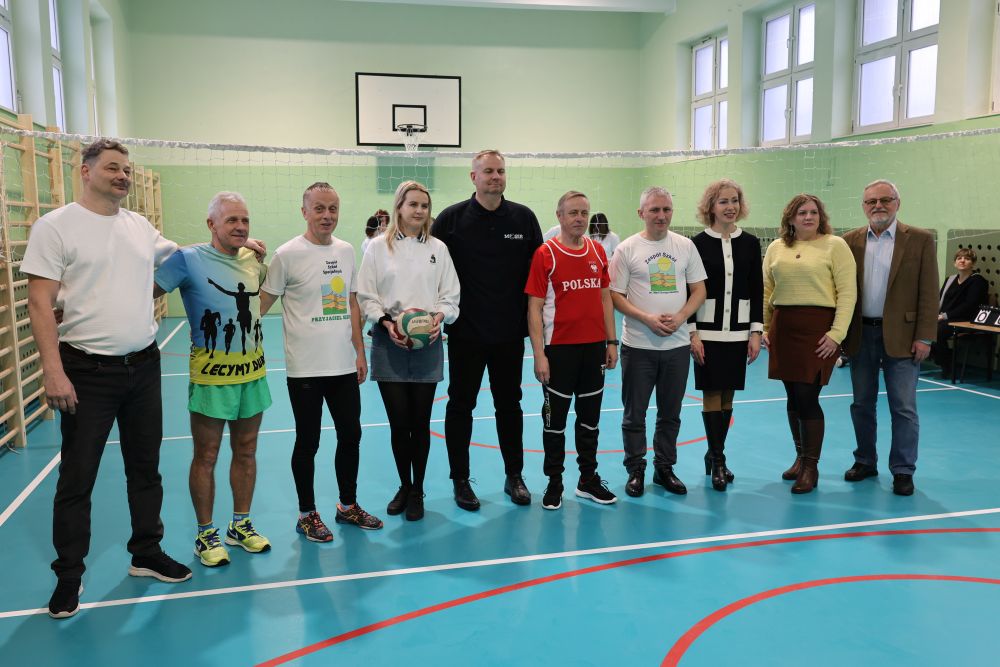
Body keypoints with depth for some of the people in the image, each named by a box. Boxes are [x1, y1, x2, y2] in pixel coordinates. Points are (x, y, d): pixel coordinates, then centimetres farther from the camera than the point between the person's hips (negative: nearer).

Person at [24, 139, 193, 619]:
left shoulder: (140, 226, 8)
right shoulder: (56, 226, -8)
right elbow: (40, 303, -12)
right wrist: (53, 371, -18)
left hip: (143, 365, 5)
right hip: (88, 371, -5)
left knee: (145, 468, 15)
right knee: (77, 479, 5)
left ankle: (147, 554, 32)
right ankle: (69, 575, 21)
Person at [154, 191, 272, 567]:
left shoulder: (253, 259, 6)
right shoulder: (190, 259, -11)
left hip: (252, 370, 6)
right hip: (211, 373, -5)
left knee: (246, 451, 14)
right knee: (206, 457, 5)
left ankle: (240, 526, 30)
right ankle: (205, 535, 21)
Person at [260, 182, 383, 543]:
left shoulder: (346, 251, 7)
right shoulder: (287, 255, -9)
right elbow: (262, 303, -4)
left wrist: (360, 352, 11)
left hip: (344, 366, 5)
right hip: (305, 368, -5)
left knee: (351, 435, 13)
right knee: (307, 442, 6)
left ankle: (348, 506, 31)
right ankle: (307, 515, 23)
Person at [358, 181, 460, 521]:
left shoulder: (437, 248, 7)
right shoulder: (379, 246, 3)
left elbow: (451, 295, 7)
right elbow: (366, 296, 1)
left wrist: (440, 315, -12)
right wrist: (386, 322, -14)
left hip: (427, 344, 1)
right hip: (389, 344, -1)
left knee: (420, 422, 6)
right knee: (398, 422, 4)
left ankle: (417, 491, 21)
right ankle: (404, 486, 25)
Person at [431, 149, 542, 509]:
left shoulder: (524, 217, 3)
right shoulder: (451, 218, -4)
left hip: (511, 332, 2)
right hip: (465, 332, -2)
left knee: (509, 404, 13)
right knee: (460, 405, 7)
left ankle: (514, 477, 26)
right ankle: (461, 480, 20)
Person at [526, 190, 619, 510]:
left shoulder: (598, 251, 6)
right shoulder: (545, 254, -8)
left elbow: (605, 298, 12)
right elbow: (534, 307, -9)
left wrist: (611, 342, 8)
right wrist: (539, 355, -13)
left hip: (594, 346, 5)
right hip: (559, 348, -4)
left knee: (590, 417, 14)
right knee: (555, 418, 6)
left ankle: (588, 479, 28)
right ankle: (554, 483, 19)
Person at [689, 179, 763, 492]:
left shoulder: (750, 243, 5)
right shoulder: (698, 243, -4)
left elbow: (757, 290, 6)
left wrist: (756, 332, 0)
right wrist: (692, 332, -9)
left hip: (738, 331, 3)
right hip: (708, 330, -3)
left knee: (728, 395, 8)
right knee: (712, 394, -1)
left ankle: (715, 455, 21)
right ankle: (718, 461, 7)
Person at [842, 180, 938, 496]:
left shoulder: (920, 240, -2)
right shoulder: (850, 241, 5)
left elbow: (929, 293, -4)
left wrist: (924, 337, -9)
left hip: (900, 335, -3)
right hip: (860, 334, 3)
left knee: (903, 407, 1)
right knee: (862, 404, 12)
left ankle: (903, 470, 12)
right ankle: (865, 461, 26)